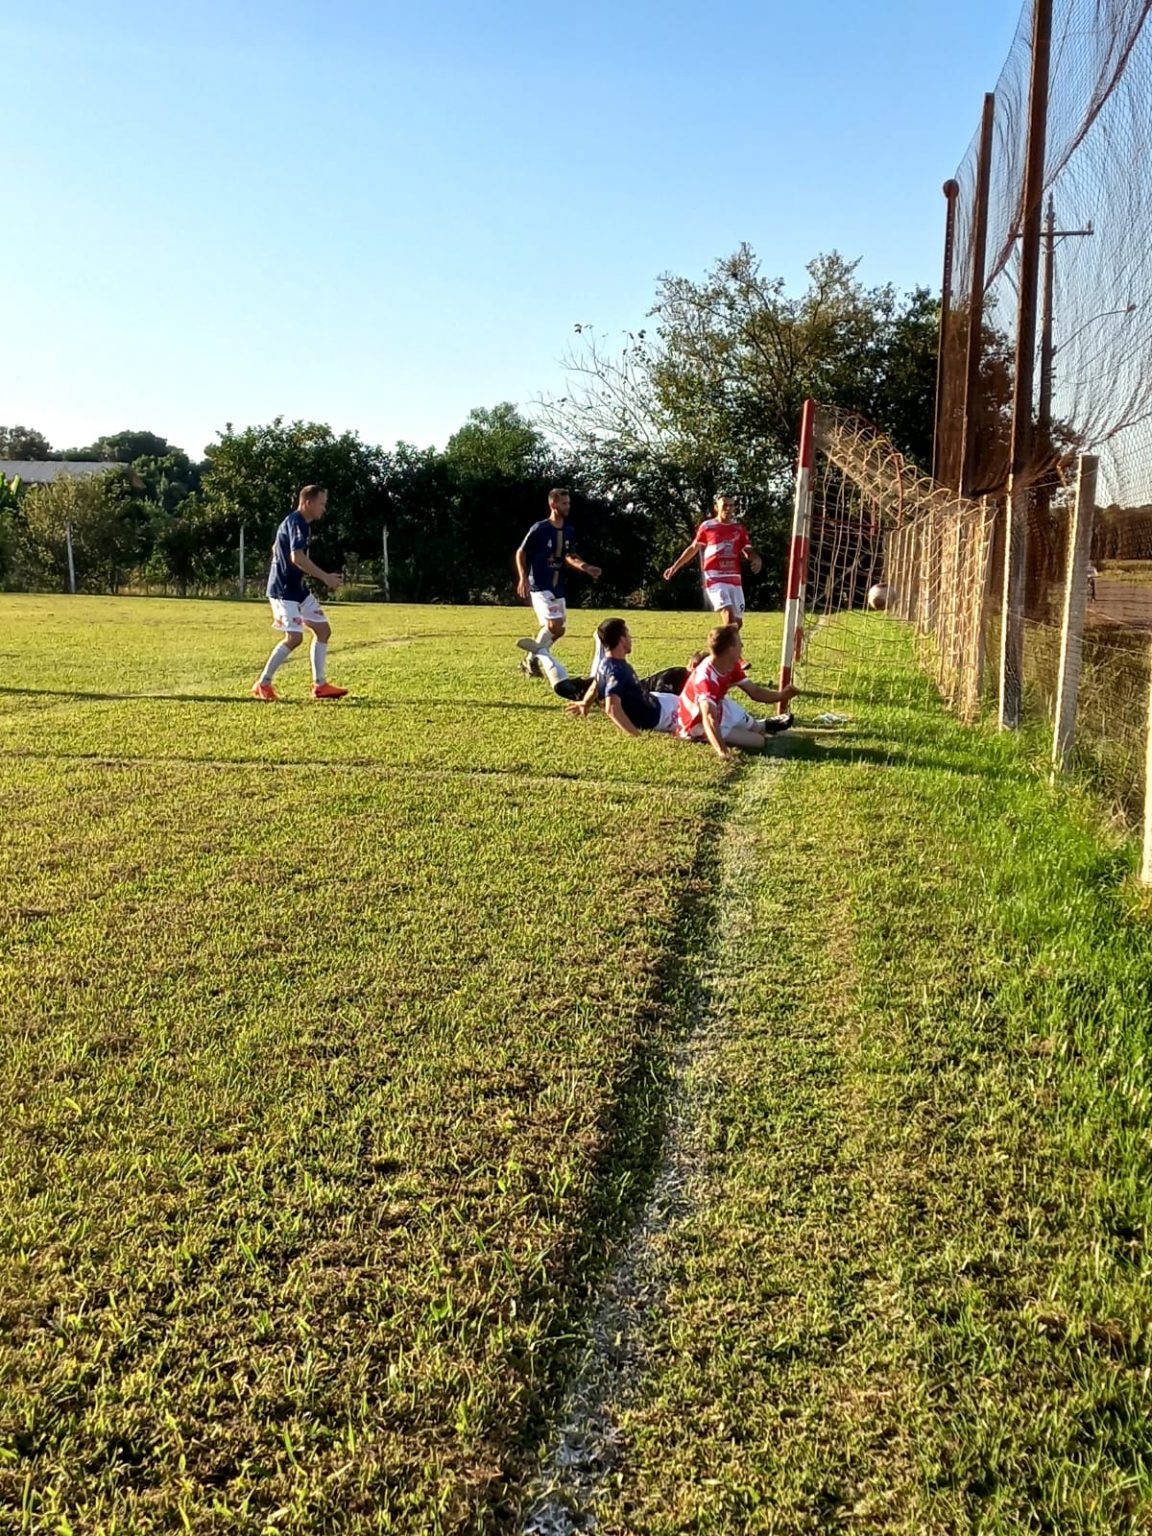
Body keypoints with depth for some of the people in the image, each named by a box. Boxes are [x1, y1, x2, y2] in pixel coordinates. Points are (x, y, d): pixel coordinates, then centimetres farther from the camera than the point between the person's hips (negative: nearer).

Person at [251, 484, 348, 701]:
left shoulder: (296, 522, 15)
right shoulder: (297, 522, -16)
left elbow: (276, 548, 27)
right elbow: (297, 557, -29)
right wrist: (326, 577, -26)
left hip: (297, 587, 11)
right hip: (285, 590, -11)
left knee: (323, 629, 7)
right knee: (294, 637, -15)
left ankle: (320, 685, 10)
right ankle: (262, 684, -2)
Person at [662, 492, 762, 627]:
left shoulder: (739, 528, 10)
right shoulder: (707, 526, 3)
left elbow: (748, 550, 7)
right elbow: (693, 548, 14)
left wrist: (756, 559, -17)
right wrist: (675, 566, 15)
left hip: (735, 579, 5)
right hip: (715, 579, -4)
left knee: (737, 622, 9)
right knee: (728, 616, -22)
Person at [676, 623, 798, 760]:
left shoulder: (732, 666, -9)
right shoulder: (706, 678, -40)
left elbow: (754, 692, 0)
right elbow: (709, 718, -52)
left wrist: (781, 695, -18)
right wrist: (721, 750, -65)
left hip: (717, 708, 9)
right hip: (699, 725, -9)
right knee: (758, 742, -9)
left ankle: (763, 726, 55)